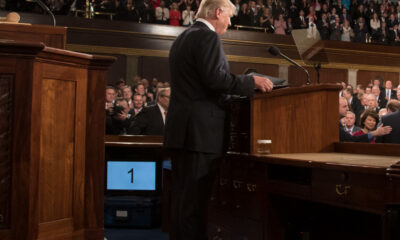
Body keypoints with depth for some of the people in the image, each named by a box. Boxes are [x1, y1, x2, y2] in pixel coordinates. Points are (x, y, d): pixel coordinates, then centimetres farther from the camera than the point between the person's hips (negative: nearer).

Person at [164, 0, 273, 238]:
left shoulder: (182, 38, 21)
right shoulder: (208, 37, -9)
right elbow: (215, 79, -19)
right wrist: (253, 82, -10)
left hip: (180, 129, 10)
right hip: (200, 130, -9)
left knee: (182, 195, 13)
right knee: (196, 198, -7)